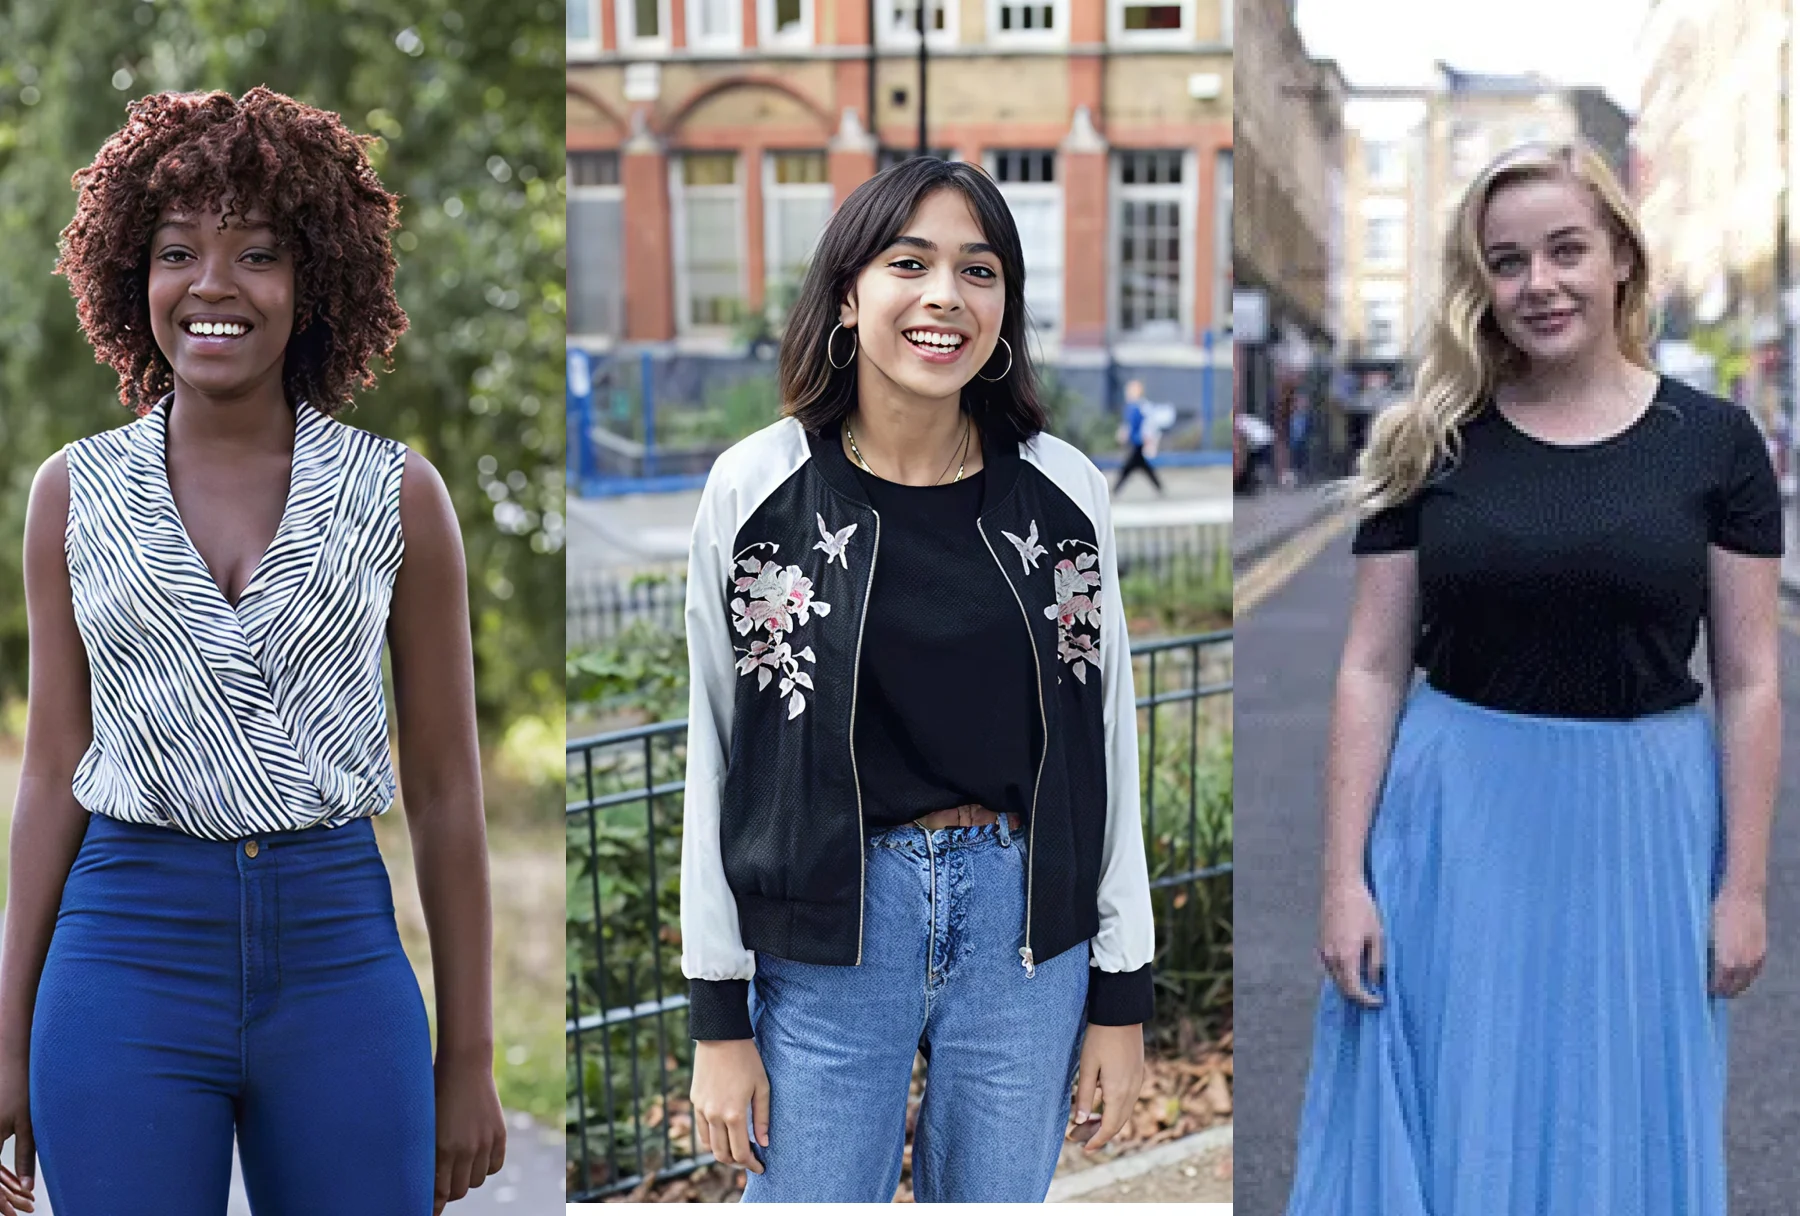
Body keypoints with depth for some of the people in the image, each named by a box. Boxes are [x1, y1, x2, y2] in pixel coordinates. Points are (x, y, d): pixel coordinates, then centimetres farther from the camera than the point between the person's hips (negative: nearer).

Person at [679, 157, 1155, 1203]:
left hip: (1027, 930, 2)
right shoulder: (757, 488, -6)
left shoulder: (1066, 491, -1)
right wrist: (718, 1013, -2)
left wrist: (1124, 994, 4)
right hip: (823, 944, -1)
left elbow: (1110, 740, 4)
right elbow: (714, 755, -2)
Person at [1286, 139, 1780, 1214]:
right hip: (1457, 815, 0)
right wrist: (1345, 874, -5)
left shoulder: (1712, 439, -2)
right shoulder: (1431, 440, 0)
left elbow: (1749, 681, 0)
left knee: (1621, 1130, 12)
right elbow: (1373, 668, 0)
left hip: (1641, 824, 0)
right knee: (1439, 1123, 9)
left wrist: (1744, 884, -2)